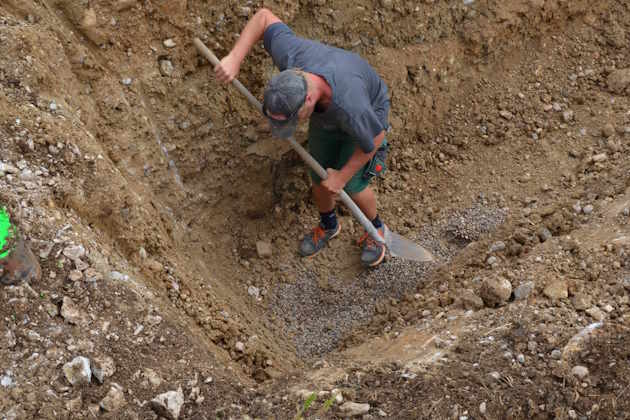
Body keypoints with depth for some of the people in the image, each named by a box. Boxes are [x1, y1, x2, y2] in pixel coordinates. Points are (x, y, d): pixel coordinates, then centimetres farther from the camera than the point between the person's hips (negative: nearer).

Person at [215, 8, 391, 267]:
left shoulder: (350, 105, -48)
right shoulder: (292, 57, -39)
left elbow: (375, 139, -28)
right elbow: (265, 17, -22)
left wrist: (342, 176, -17)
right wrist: (234, 59, -32)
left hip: (368, 114, -5)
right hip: (326, 113, 5)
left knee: (352, 186, -2)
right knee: (319, 177, 13)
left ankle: (376, 229, 31)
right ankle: (328, 225, 44)